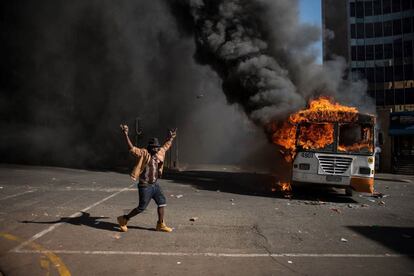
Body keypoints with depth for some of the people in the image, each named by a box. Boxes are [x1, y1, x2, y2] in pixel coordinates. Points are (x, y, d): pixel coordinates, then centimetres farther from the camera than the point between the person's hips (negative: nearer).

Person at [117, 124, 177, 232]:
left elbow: (166, 146, 23)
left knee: (162, 203, 10)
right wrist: (126, 134, -31)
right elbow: (131, 148, -24)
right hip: (145, 186, -7)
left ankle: (160, 225, 22)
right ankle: (123, 219, 19)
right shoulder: (143, 153, -14)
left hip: (155, 184, 8)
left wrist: (171, 138, 26)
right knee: (142, 207, 0)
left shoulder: (158, 153, 5)